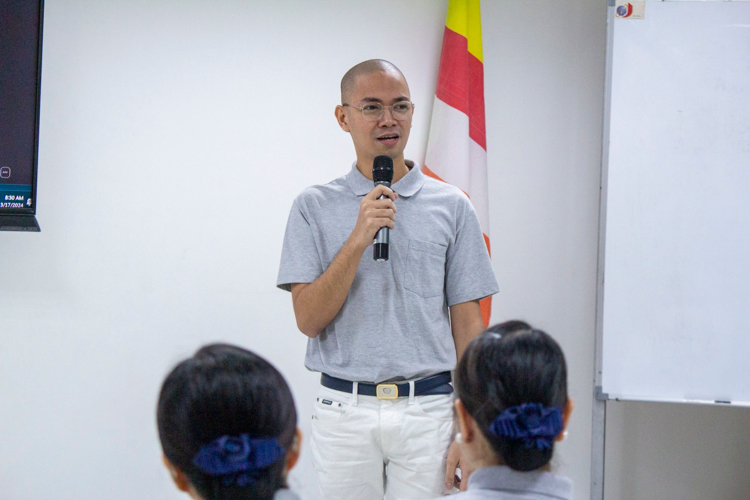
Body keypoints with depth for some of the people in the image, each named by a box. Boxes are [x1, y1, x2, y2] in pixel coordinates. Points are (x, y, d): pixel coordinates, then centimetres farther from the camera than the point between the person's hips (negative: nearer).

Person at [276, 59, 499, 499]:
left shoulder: (452, 206, 5)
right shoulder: (315, 207, 4)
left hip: (428, 412, 0)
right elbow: (309, 319, -5)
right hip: (345, 412, 0)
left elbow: (466, 322, 5)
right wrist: (359, 239, -15)